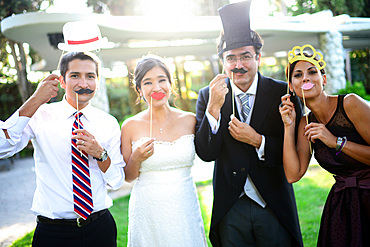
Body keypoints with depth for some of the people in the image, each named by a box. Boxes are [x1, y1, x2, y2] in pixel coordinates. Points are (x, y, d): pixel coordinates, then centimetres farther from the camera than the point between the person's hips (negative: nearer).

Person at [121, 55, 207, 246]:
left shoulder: (189, 121, -1)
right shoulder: (131, 126, -4)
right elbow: (128, 177, 3)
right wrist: (136, 159, -17)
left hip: (185, 208, 2)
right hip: (147, 211, -1)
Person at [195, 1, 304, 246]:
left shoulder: (283, 93, -5)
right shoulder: (208, 96, -2)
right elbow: (206, 153, -8)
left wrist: (257, 140, -19)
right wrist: (214, 108, -21)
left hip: (275, 207, 0)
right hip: (230, 210, 1)